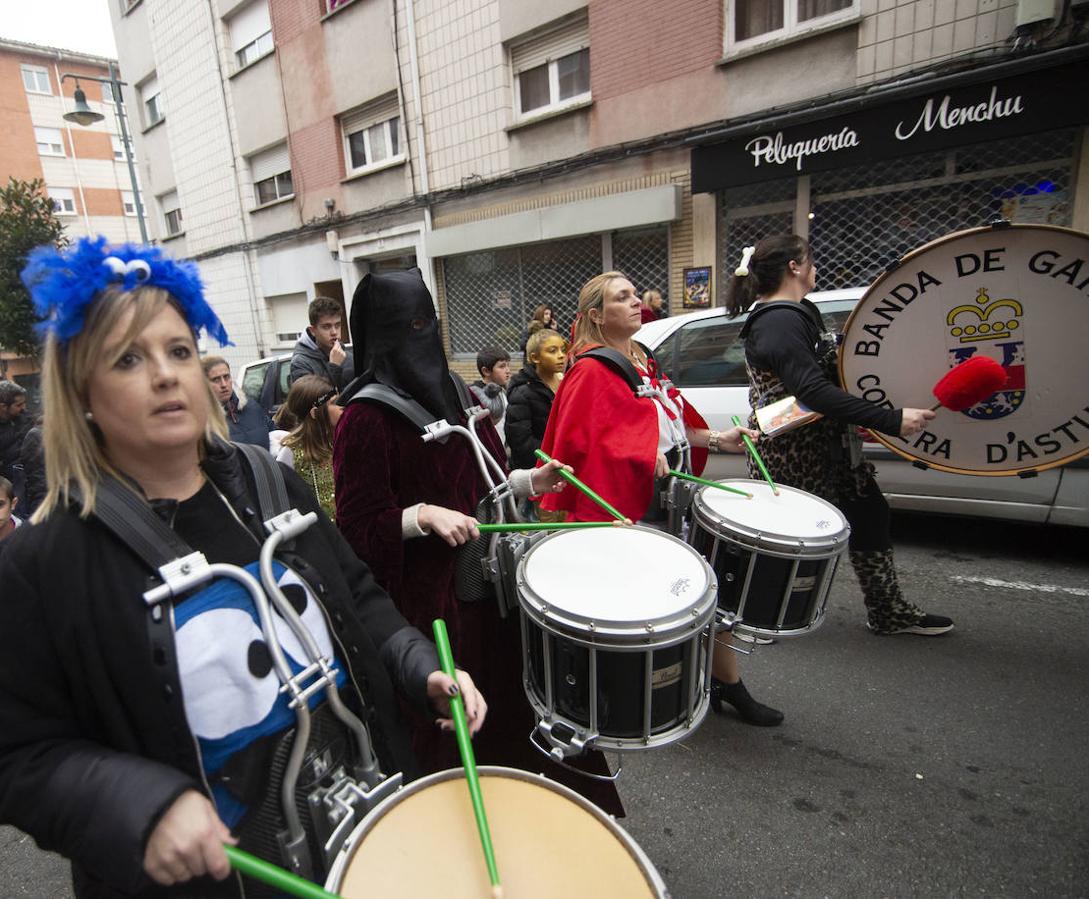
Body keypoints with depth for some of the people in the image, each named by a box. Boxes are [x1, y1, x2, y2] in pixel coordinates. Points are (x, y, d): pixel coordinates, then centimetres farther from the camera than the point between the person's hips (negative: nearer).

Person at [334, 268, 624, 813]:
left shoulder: (446, 392, 9)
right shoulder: (366, 416, -14)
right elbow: (356, 526, -14)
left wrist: (532, 481, 2)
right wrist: (423, 515, -28)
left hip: (483, 577, 8)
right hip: (425, 596, -7)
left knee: (508, 701, 20)